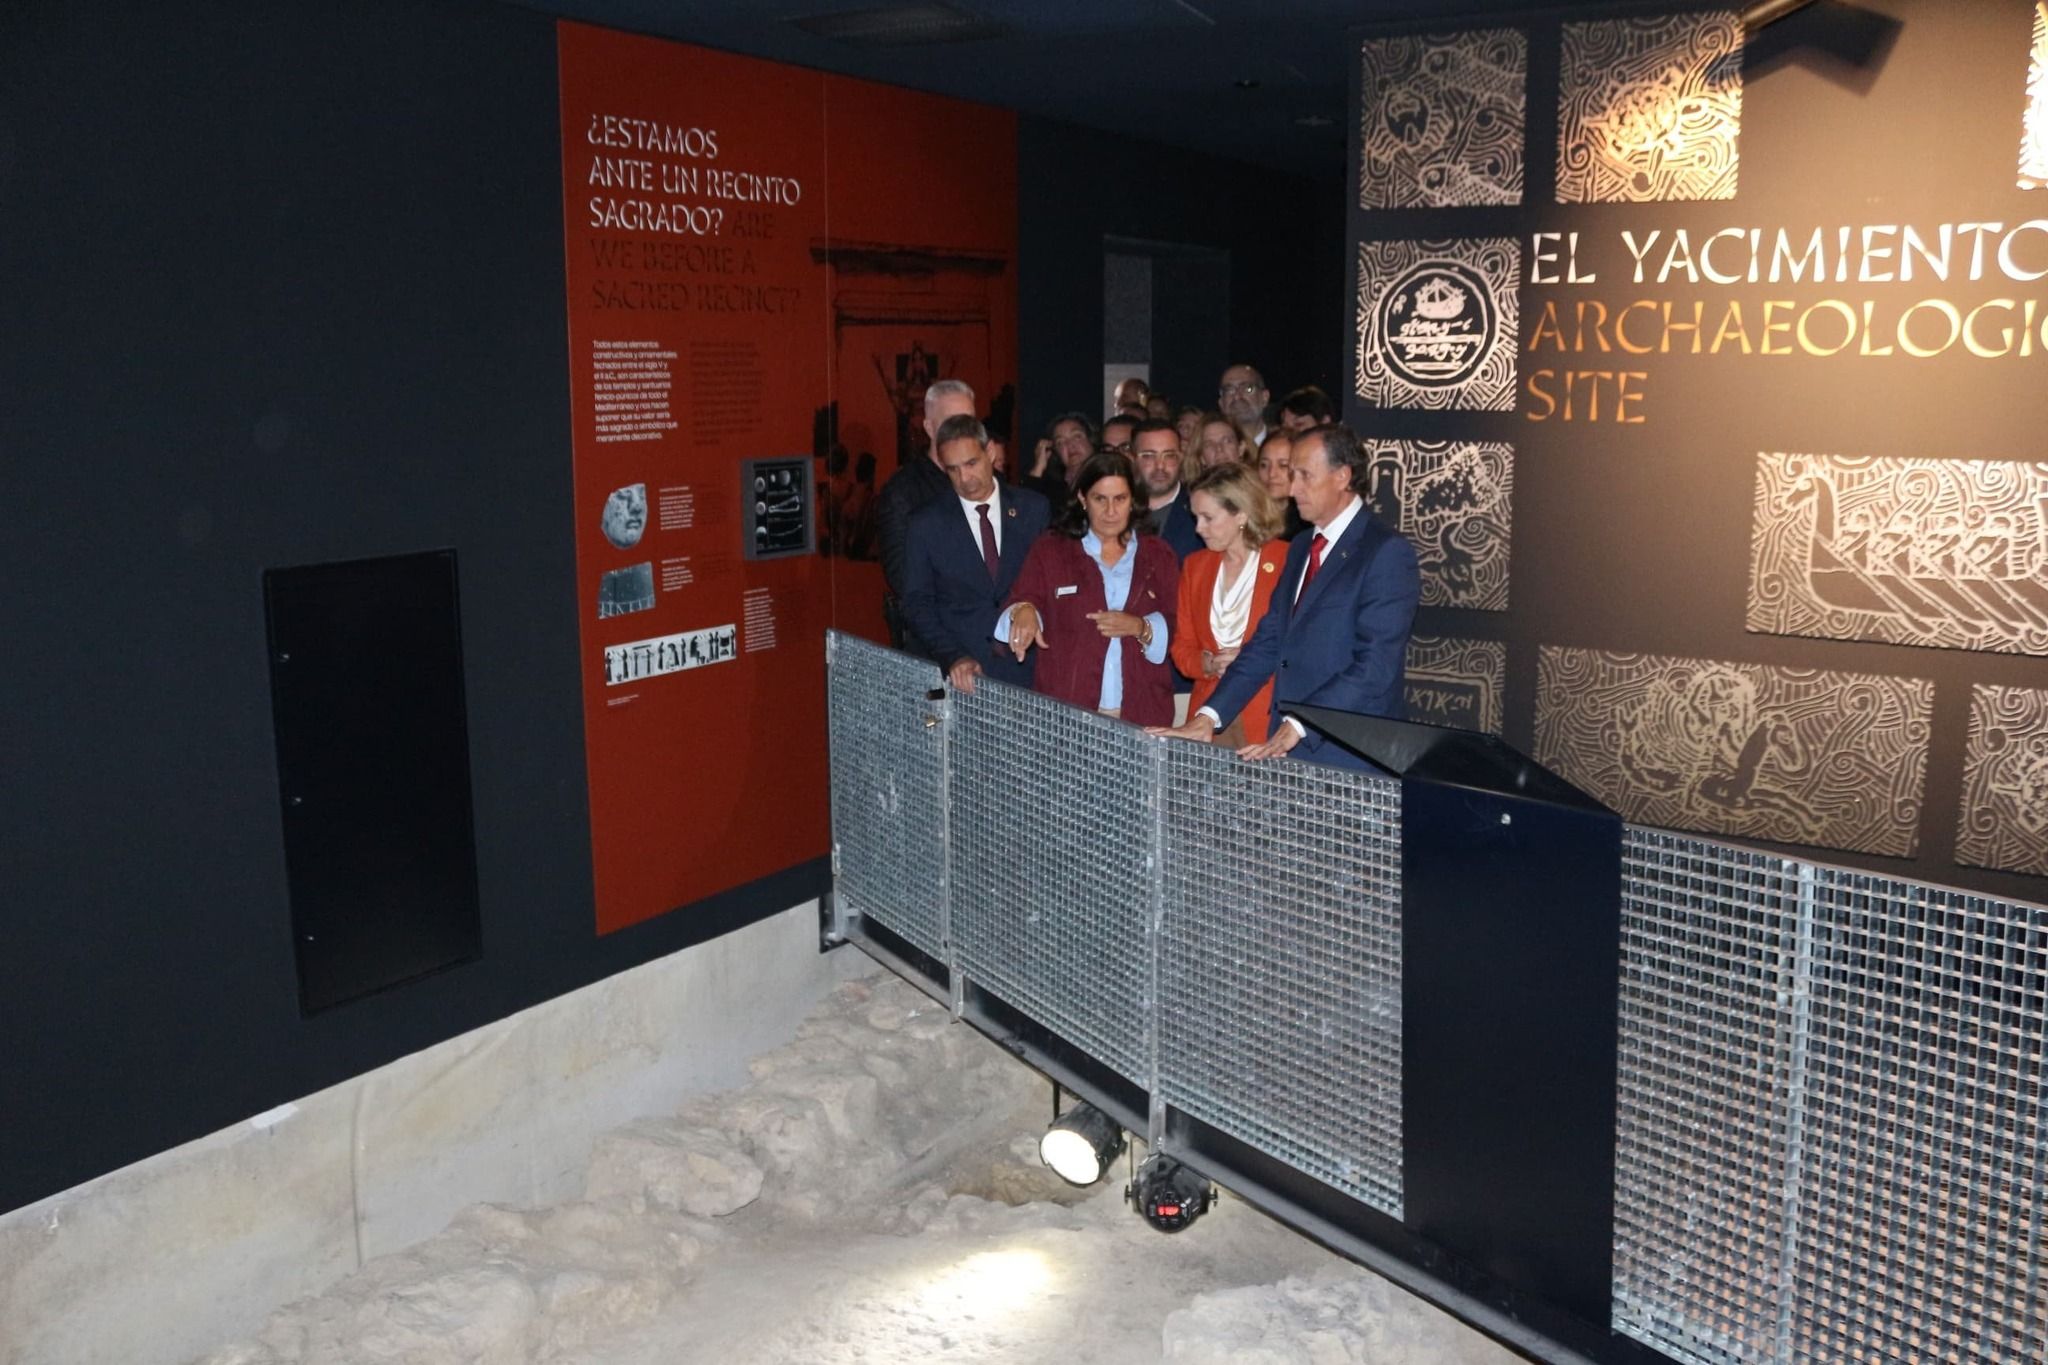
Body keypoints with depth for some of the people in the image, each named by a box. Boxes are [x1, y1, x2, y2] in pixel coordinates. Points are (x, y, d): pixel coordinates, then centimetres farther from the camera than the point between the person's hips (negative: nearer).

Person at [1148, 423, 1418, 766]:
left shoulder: (1387, 551, -10)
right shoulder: (1301, 548, 16)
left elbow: (1376, 665, -18)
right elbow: (1267, 642, 13)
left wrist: (1297, 728, -23)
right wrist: (1209, 716, 3)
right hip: (1286, 751, 7)